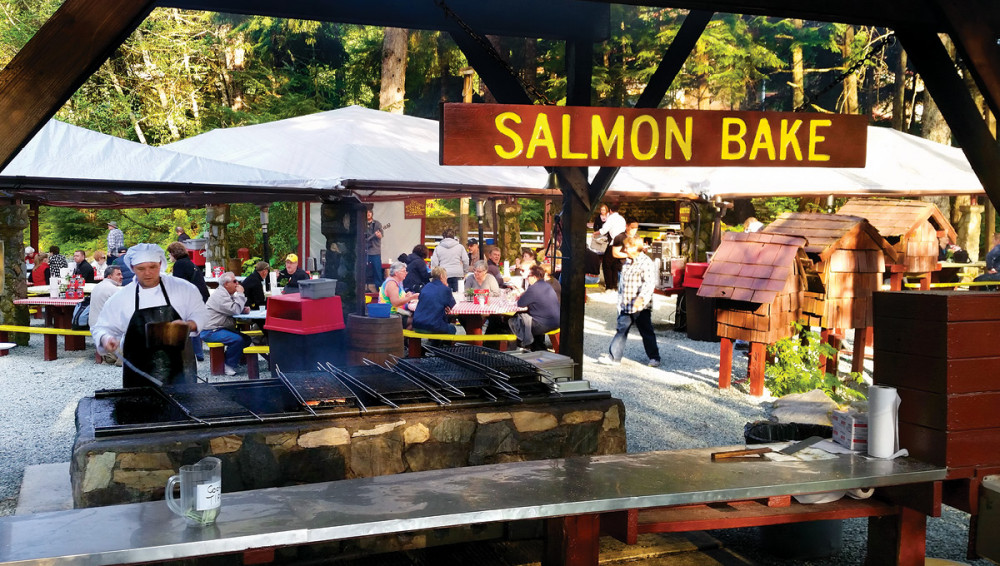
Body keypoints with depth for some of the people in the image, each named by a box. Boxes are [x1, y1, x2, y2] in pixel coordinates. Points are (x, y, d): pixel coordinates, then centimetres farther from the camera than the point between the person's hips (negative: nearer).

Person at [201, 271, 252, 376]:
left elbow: (236, 309, 22)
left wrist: (244, 309, -3)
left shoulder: (227, 294, 16)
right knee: (237, 339, -29)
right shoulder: (220, 295, -17)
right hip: (210, 331, -11)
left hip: (221, 328, 11)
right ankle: (229, 365, -12)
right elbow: (235, 310, -25)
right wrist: (240, 293, -14)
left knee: (246, 339, 2)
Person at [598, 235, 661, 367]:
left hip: (641, 307, -7)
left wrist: (641, 298, -36)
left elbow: (649, 283, -23)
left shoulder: (646, 263, -13)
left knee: (646, 332, 3)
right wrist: (620, 299, 22)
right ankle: (614, 357, 8)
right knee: (621, 331, 6)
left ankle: (654, 357, 16)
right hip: (626, 306, 7)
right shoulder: (627, 262, 14)